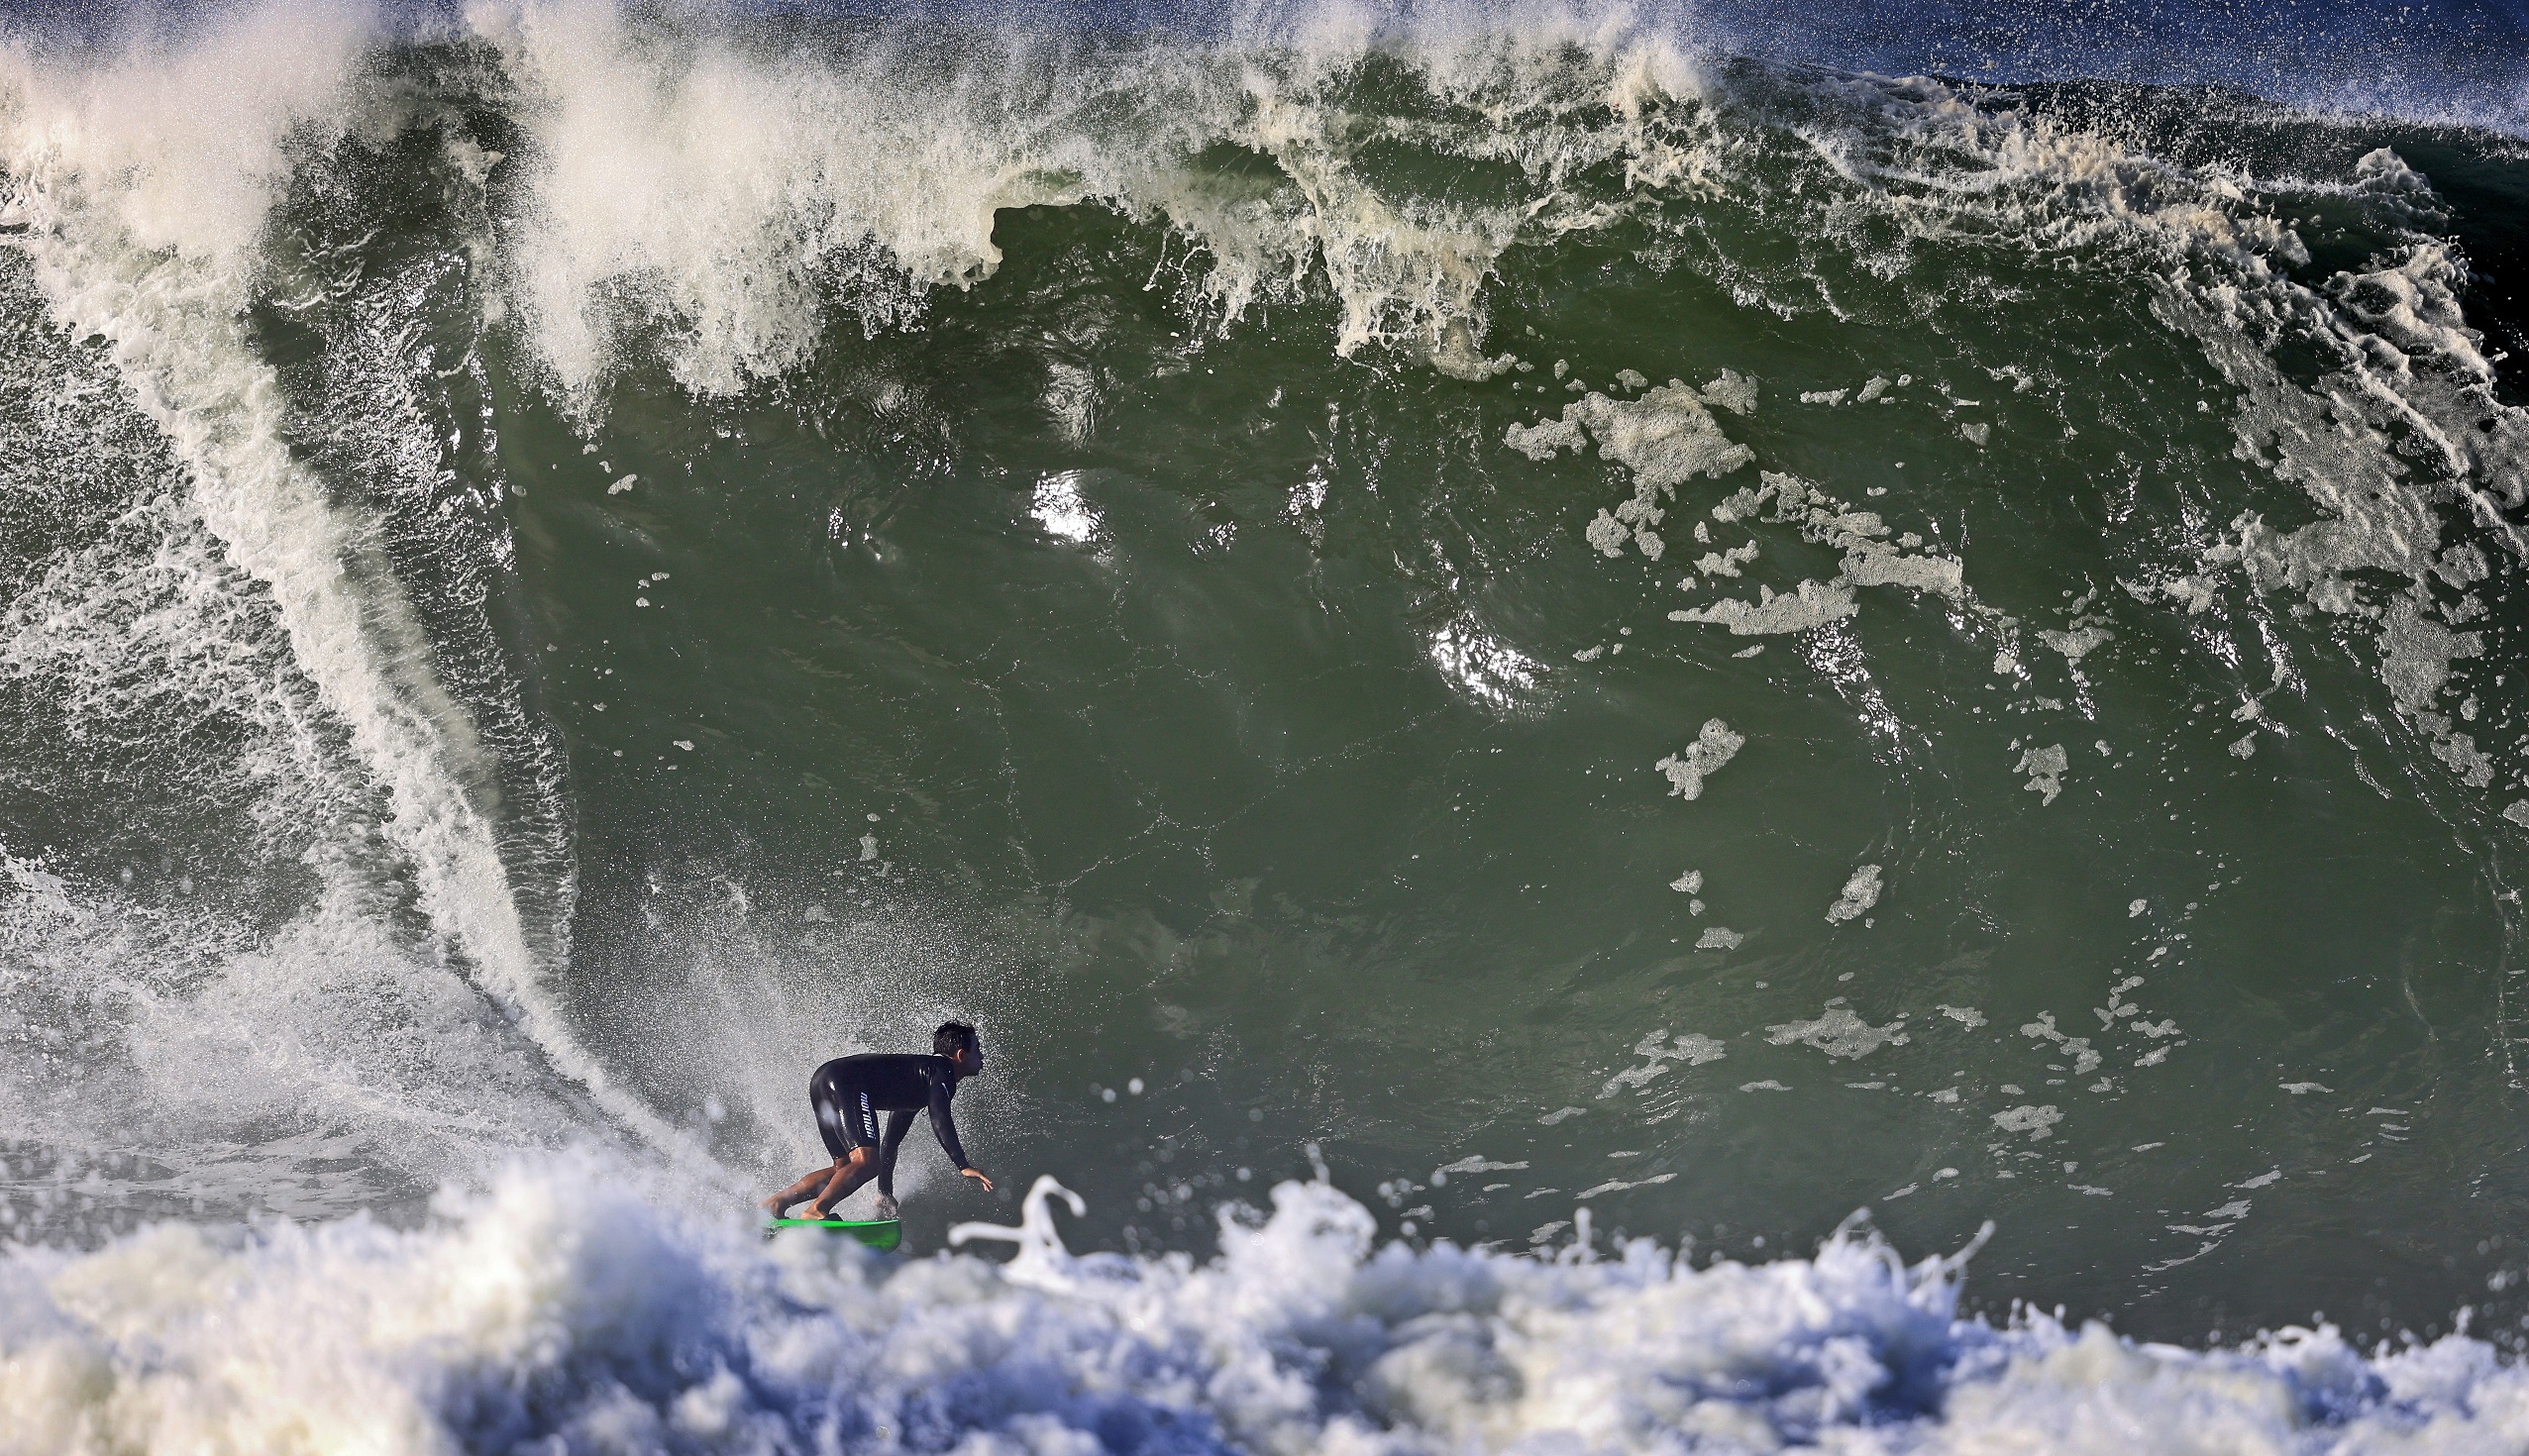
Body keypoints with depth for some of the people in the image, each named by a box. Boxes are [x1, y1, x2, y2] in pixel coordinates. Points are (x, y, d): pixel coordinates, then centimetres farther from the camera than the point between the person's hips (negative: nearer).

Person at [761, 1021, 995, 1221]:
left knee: (845, 1169, 15)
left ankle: (774, 1203, 11)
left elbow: (891, 1140, 36)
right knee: (867, 1161, -19)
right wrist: (963, 1166, -20)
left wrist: (886, 1192, 37)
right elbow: (939, 1120, -16)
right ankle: (816, 1211, -25)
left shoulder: (919, 1072, 31)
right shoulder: (942, 1071, 3)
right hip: (844, 1084, -10)